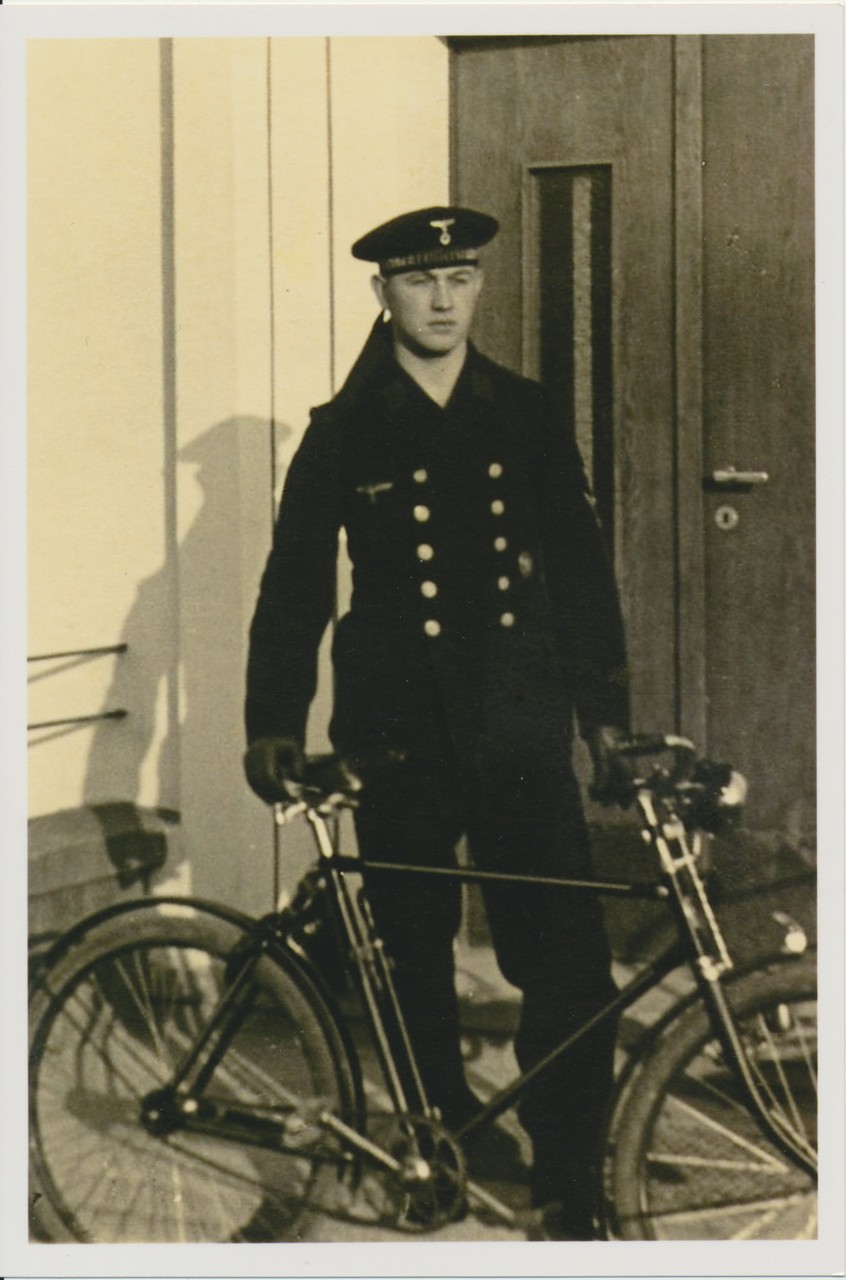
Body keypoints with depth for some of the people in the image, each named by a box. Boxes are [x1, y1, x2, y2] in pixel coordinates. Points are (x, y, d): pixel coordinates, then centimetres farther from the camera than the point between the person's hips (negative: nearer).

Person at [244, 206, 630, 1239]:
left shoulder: (526, 416, 8)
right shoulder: (345, 432, 4)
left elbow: (580, 563, 11)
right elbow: (295, 581, 4)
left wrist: (606, 706, 9)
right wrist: (272, 721, -3)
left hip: (520, 729, 1)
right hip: (399, 735, 0)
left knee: (571, 962, -7)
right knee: (416, 960, 8)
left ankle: (565, 1181, 7)